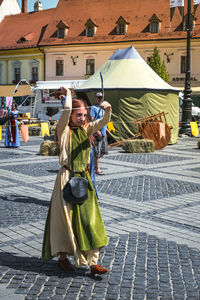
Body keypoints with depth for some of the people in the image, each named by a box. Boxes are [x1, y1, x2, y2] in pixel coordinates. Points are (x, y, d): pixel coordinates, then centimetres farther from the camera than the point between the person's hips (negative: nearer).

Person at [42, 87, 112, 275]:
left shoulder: (86, 129, 9)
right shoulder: (64, 130, -6)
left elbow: (104, 121, -1)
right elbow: (67, 110, -22)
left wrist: (108, 109, -21)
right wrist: (68, 93, -8)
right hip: (68, 177, -5)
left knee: (90, 219, 2)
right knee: (66, 218, 4)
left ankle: (92, 262, 5)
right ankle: (62, 256, 23)